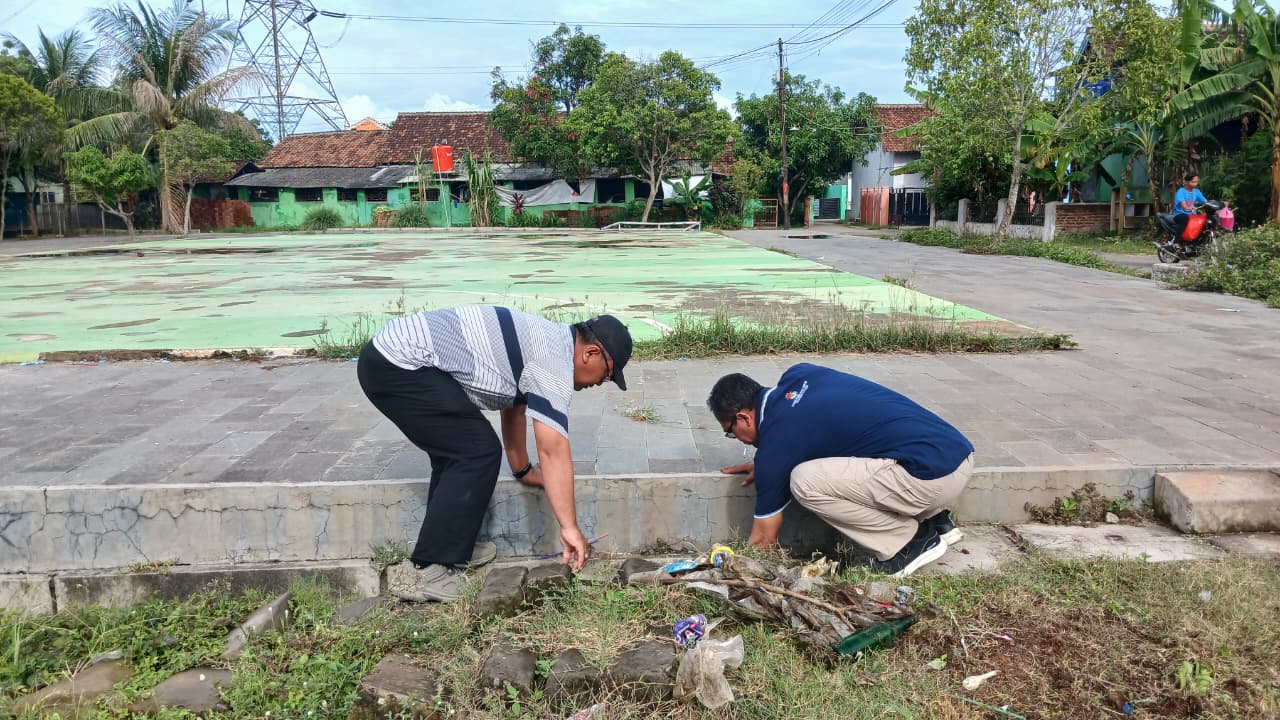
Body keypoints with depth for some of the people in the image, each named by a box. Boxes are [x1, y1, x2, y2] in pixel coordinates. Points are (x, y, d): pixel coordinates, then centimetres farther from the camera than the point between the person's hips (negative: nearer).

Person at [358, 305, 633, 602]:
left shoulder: (539, 342, 18)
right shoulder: (554, 359, -11)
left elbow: (513, 407, 30)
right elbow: (554, 449, -16)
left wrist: (523, 470, 38)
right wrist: (570, 527, -12)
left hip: (384, 355, 11)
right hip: (399, 364, -11)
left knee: (457, 448, 19)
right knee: (479, 452, -8)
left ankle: (453, 547, 26)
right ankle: (424, 571, -4)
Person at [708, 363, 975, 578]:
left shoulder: (777, 442, -9)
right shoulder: (799, 374, 9)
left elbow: (764, 539, 2)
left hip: (933, 477, -9)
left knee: (805, 482, -13)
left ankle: (911, 541, 1)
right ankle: (935, 519, 19)